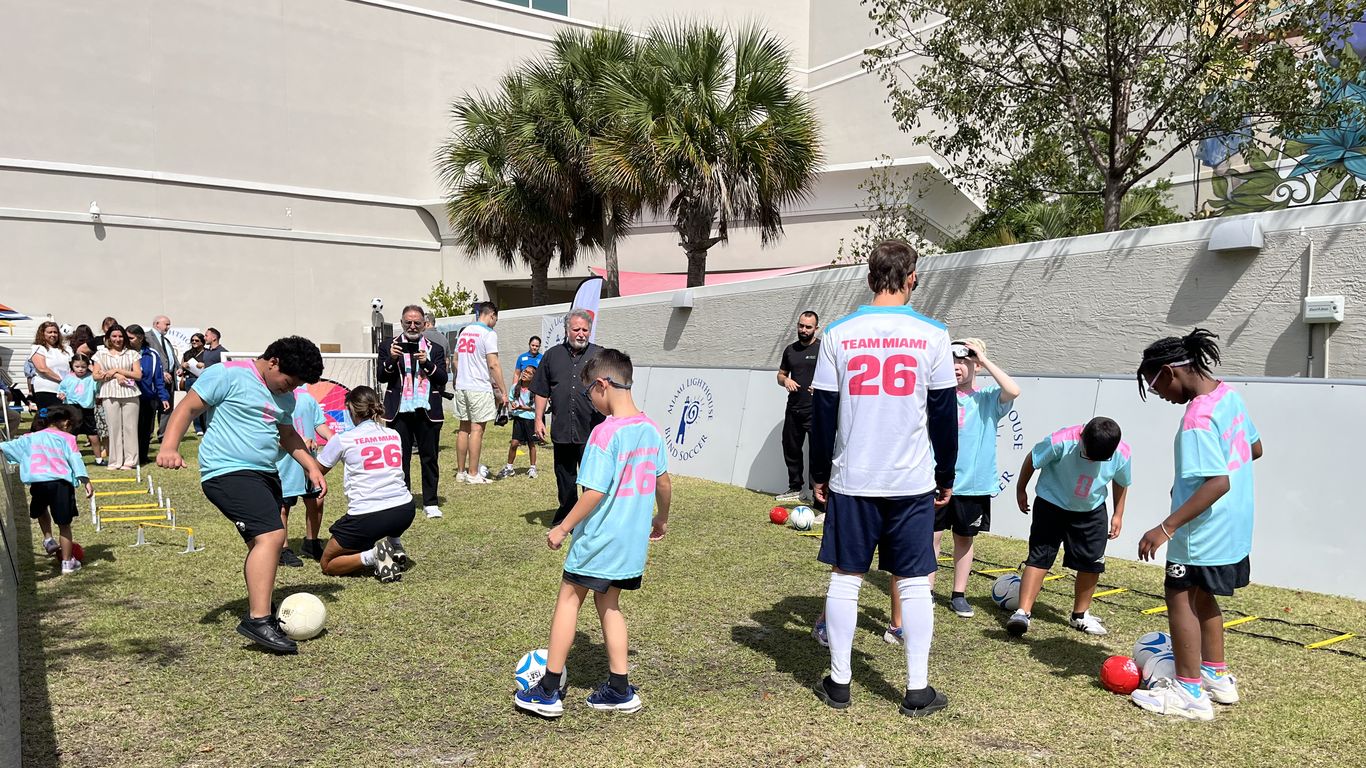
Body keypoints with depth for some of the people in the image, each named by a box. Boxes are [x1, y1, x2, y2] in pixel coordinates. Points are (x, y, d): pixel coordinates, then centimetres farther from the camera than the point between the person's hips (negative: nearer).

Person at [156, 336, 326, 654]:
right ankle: (258, 620, -22)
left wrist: (311, 466, 18)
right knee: (271, 534, -22)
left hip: (265, 474, 9)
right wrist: (169, 447, -22)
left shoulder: (284, 397, 16)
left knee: (262, 544, 15)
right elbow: (188, 407, -9)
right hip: (228, 472, -9)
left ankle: (260, 611, 29)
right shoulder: (228, 375, -8)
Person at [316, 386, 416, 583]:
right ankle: (395, 547, 15)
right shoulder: (394, 435, 11)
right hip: (405, 511, 5)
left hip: (366, 517, -5)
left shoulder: (343, 439, -2)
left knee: (327, 563, 16)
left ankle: (372, 556, -11)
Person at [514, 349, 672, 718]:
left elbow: (595, 492, -21)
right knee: (608, 604, 19)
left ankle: (549, 691, 15)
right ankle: (619, 690, 22)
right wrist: (661, 519, 27)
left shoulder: (605, 432, -20)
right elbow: (664, 482, 11)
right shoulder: (651, 429, 2)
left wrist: (563, 528, -10)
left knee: (568, 599, 8)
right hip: (633, 540, 7)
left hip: (598, 539, -7)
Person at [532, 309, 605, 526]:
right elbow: (541, 392, 12)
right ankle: (566, 516, 28)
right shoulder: (552, 355, 10)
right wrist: (539, 419, 8)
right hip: (561, 430, 3)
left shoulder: (599, 355, 4)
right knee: (564, 478, 14)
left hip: (591, 431, -3)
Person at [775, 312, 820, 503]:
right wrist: (785, 380, -1)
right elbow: (781, 374, 22)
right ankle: (796, 488, 28)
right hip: (793, 409, 6)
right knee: (791, 449, 13)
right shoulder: (790, 350, 14)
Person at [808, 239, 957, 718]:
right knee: (914, 584, 8)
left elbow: (822, 411, 1)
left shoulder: (838, 334, -1)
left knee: (844, 578, 9)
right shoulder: (931, 335, -3)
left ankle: (839, 683, 17)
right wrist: (946, 476, 11)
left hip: (851, 480, 1)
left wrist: (819, 474, 10)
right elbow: (944, 413, 1)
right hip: (913, 481, 0)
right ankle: (918, 691, 15)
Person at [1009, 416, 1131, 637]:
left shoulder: (1122, 455, -21)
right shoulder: (1061, 441, -32)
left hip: (1092, 511, 3)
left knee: (1092, 562, 5)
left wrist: (1118, 514, 8)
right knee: (1040, 556, -10)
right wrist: (1021, 490, -2)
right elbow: (1032, 460, -14)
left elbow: (1121, 482, 2)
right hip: (1052, 505, -3)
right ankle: (1023, 612, -14)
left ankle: (1080, 615, 24)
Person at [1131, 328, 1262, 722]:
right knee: (1201, 597, 21)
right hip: (1233, 526, 10)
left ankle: (1190, 692, 9)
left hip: (1203, 529, -10)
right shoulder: (1229, 393, 4)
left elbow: (1218, 483, -29)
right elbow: (1255, 449, 15)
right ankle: (1217, 677, 33)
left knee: (1180, 598, 2)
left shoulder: (1198, 418, -25)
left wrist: (1166, 528, -30)